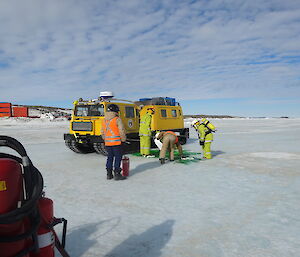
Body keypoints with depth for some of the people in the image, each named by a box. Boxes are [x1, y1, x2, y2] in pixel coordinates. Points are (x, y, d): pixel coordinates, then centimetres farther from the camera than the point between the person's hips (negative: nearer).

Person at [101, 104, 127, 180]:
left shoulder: (104, 120, 10)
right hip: (116, 142, -6)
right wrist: (123, 139, 3)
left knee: (110, 157, 14)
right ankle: (117, 174, 1)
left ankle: (109, 174, 17)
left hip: (107, 143, 6)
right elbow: (121, 131, -11)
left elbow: (102, 132, 15)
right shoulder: (117, 119, -10)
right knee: (118, 157, 1)